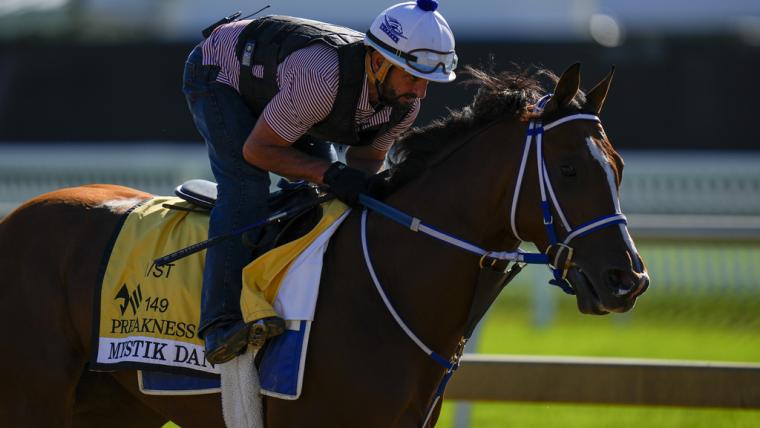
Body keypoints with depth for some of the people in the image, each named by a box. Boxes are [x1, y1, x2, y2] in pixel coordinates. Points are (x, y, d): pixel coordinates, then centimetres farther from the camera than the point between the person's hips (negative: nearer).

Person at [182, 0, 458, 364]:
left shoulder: (405, 102, -19)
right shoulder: (322, 79, -44)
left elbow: (366, 161, -2)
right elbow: (257, 150, -32)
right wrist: (330, 173, -40)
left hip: (269, 81, 8)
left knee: (322, 190, 3)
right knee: (246, 186, -27)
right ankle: (221, 326, -37)